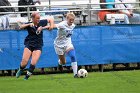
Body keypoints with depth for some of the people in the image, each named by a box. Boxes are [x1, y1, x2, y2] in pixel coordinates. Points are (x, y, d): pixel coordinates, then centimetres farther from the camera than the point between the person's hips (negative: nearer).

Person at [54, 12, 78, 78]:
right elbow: (55, 26, -44)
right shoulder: (63, 25, -24)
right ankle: (60, 62, 49)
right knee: (63, 62, 10)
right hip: (59, 45, -4)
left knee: (73, 56, -23)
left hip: (68, 43, 4)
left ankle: (75, 74, -20)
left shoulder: (73, 26, -4)